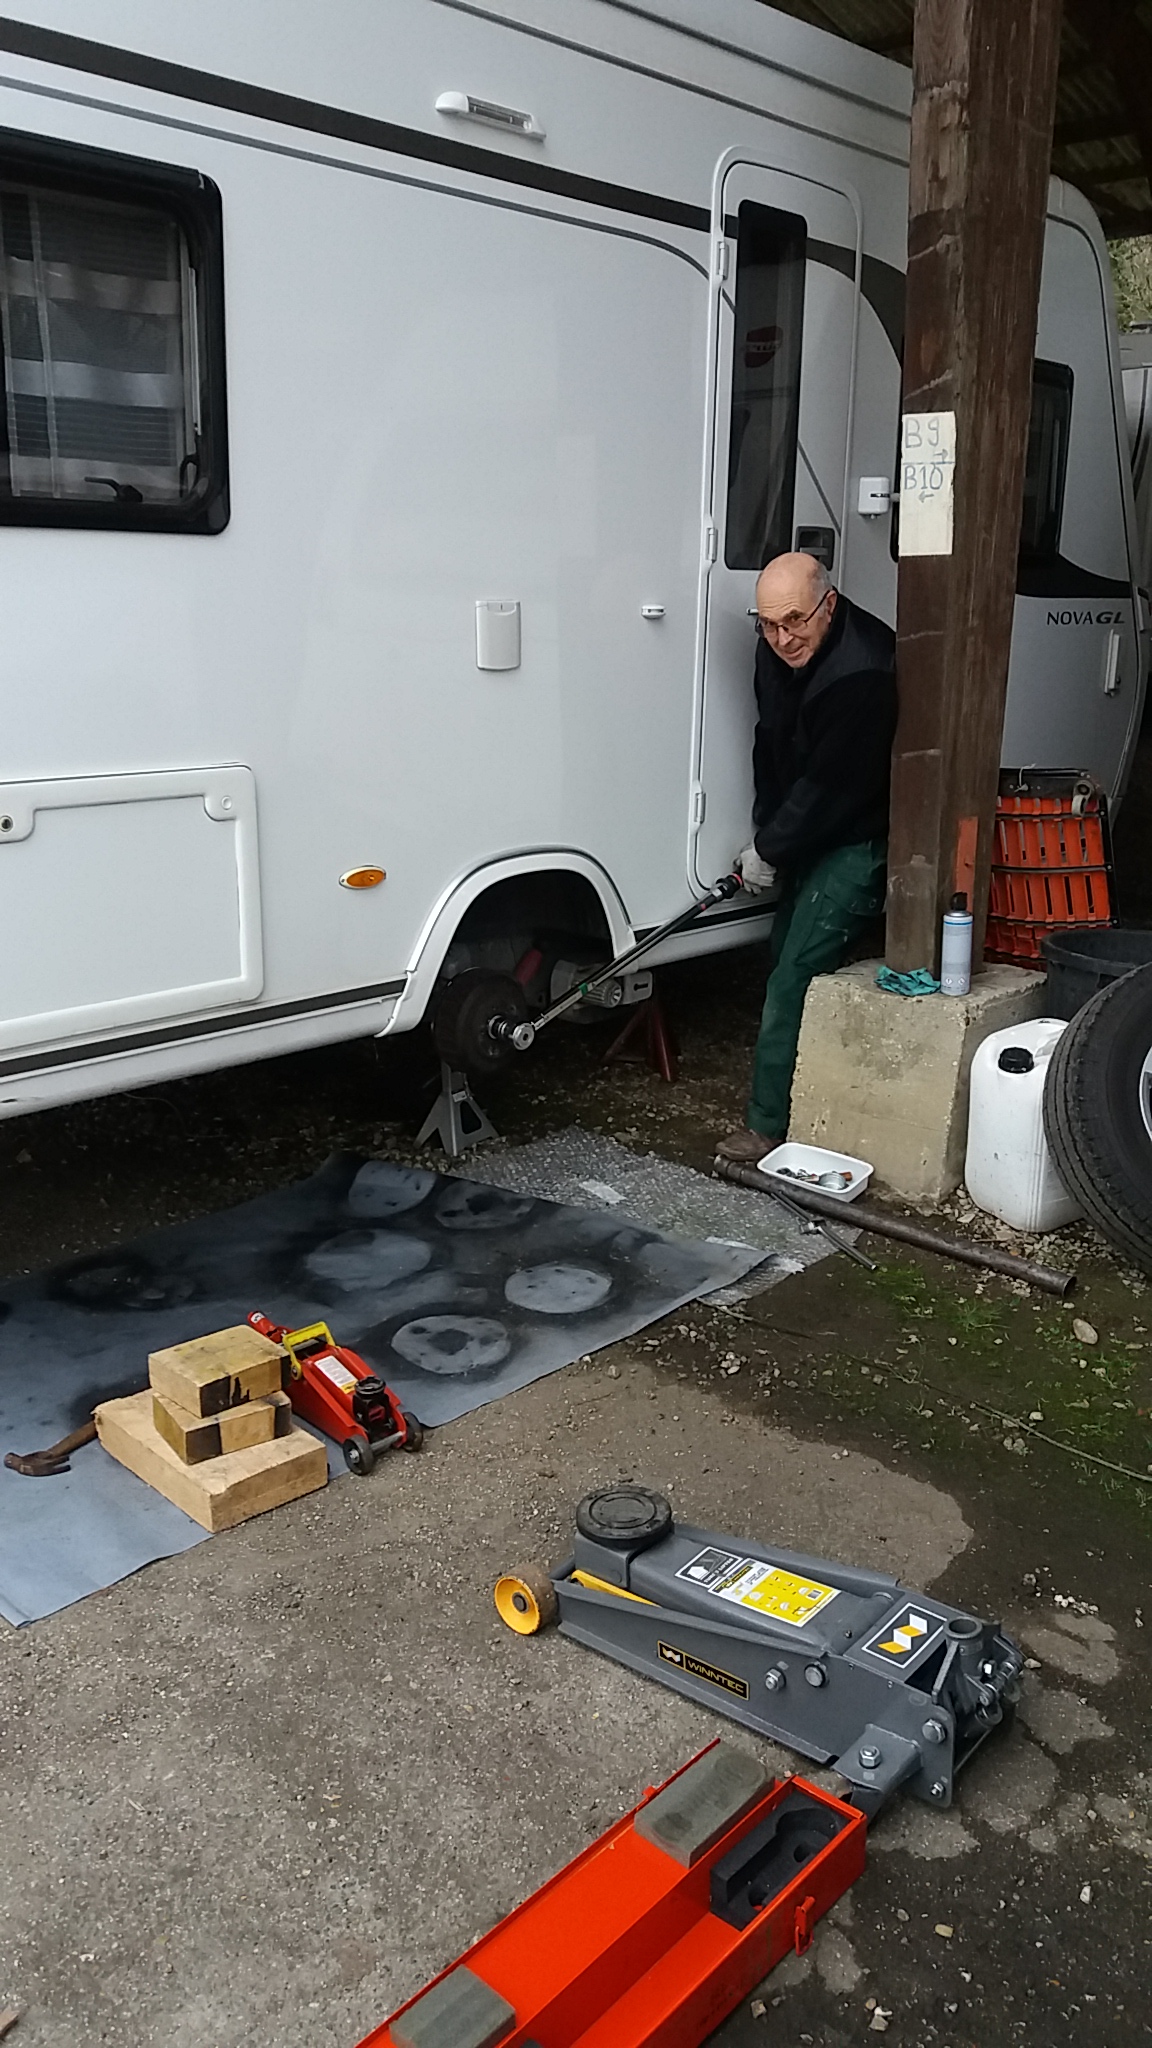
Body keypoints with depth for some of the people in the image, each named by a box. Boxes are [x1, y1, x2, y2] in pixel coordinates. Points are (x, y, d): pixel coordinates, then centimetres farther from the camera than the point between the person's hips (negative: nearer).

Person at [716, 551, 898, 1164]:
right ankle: (802, 1104, 28)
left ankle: (771, 1125, -4)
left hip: (859, 840, -9)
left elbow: (831, 787, -26)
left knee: (794, 977, -12)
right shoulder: (777, 649, -2)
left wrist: (768, 851, -14)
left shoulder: (861, 673, -30)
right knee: (785, 959, 15)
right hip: (808, 833, 10)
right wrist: (764, 833, 5)